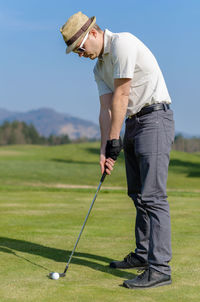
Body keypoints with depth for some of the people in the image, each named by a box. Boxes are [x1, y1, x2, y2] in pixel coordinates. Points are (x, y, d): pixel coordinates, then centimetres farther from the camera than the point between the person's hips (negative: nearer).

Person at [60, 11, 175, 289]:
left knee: (152, 195, -15)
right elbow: (106, 108, 7)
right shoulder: (100, 67, 15)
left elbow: (121, 96, -16)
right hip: (133, 123, 10)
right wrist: (105, 150, -3)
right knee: (138, 194, 13)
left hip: (155, 118, -10)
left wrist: (114, 140, -11)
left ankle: (160, 268, -15)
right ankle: (143, 255, 24)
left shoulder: (122, 43, -14)